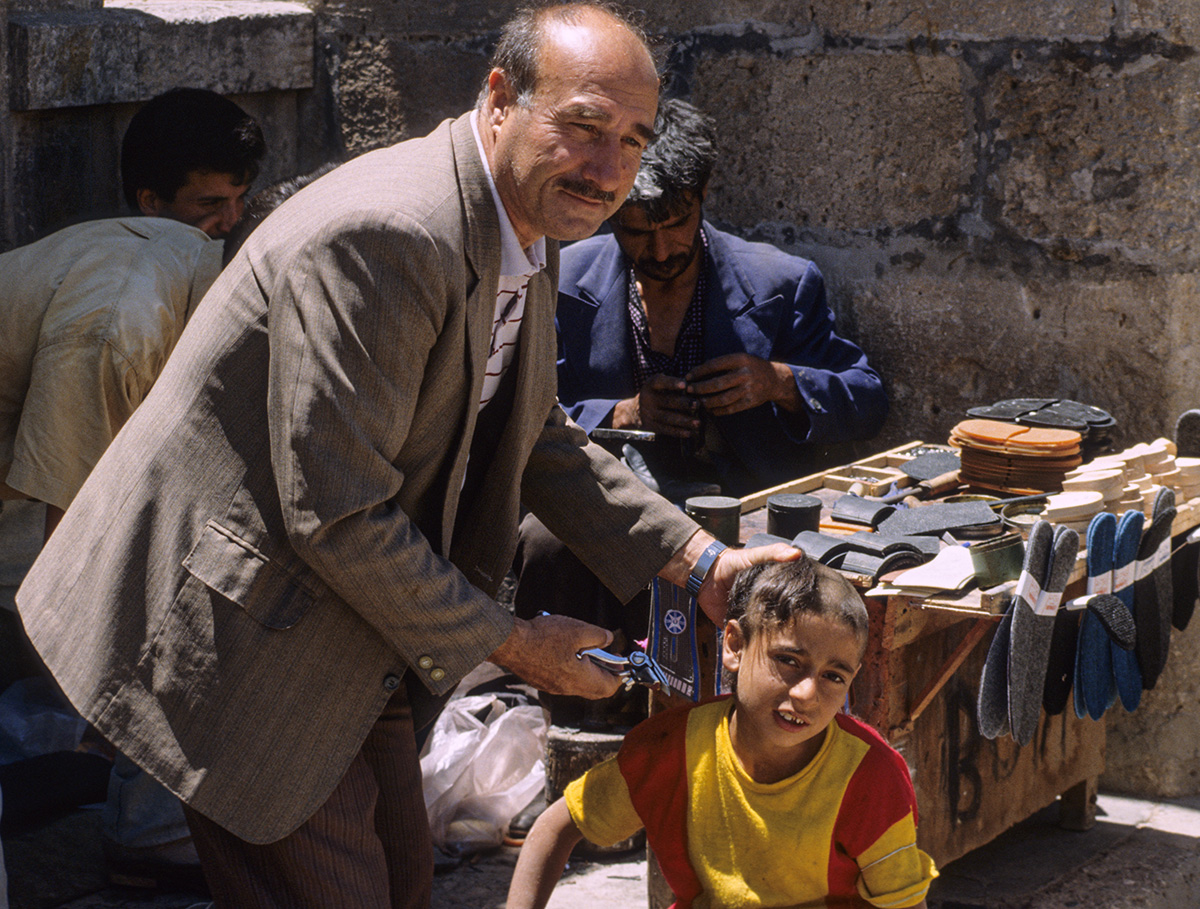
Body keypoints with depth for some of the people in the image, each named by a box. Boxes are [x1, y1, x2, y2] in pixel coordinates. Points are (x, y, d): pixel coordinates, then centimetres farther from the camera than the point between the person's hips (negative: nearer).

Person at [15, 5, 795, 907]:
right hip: (246, 637, -10)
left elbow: (540, 441, 18)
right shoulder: (380, 237, -28)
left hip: (353, 638, 10)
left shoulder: (524, 239, 5)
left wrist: (704, 563, 7)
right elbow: (337, 517, -28)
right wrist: (513, 645, -15)